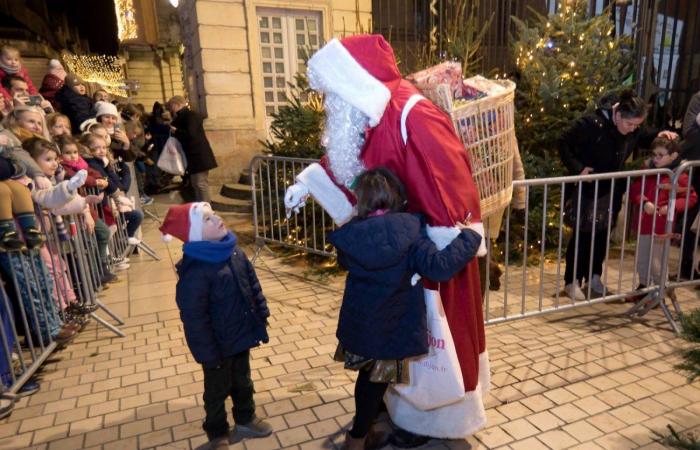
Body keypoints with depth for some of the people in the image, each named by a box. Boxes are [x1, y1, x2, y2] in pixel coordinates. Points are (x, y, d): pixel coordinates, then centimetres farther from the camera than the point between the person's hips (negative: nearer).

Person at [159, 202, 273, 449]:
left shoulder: (234, 252, -6)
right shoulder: (194, 271, -28)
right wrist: (208, 354, -18)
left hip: (241, 335, 6)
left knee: (243, 382, 27)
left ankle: (245, 418, 51)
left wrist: (261, 317, 7)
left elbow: (253, 285, 5)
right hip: (219, 345, -6)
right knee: (217, 391, 18)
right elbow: (194, 318, -23)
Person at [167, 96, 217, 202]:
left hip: (199, 155, -10)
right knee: (196, 184, 14)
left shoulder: (191, 115, -13)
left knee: (201, 184, -8)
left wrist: (176, 131, -10)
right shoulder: (182, 117, 17)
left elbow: (191, 134, -24)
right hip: (193, 156, 10)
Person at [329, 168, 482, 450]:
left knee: (368, 376, 25)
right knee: (376, 381, 16)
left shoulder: (350, 234, -9)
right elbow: (440, 266, -26)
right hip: (391, 328, -3)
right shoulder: (408, 232, -19)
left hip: (358, 324, 4)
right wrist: (467, 237, -13)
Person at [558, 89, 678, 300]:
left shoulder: (632, 128, -4)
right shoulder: (592, 124, -24)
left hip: (611, 190, 6)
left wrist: (658, 135, -3)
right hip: (586, 189, -6)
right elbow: (563, 143, -18)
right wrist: (578, 168, -24)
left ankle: (594, 277, 28)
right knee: (583, 234, 0)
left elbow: (642, 139, 17)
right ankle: (572, 281, 12)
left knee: (602, 234, 12)